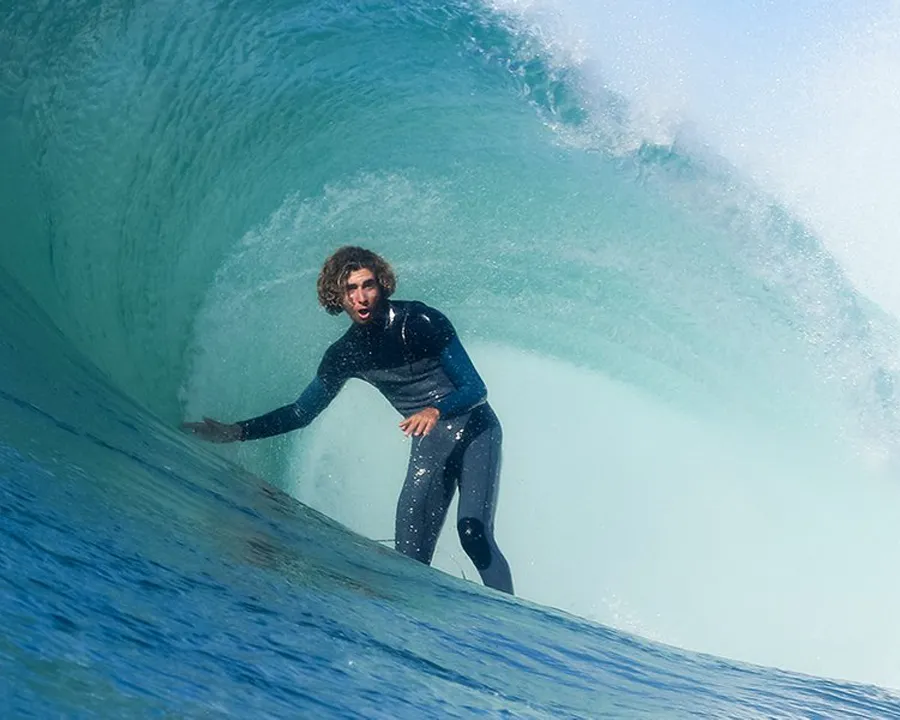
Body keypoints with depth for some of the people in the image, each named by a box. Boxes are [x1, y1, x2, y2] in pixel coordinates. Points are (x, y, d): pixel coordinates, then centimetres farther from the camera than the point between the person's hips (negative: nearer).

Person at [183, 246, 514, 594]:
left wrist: (436, 411, -36)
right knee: (410, 552, -5)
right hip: (428, 445, 5)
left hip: (473, 430, -5)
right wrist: (237, 431, 2)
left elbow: (476, 389, -16)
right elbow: (302, 412, 10)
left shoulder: (420, 320, -16)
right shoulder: (345, 354, -1)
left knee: (474, 533, -20)